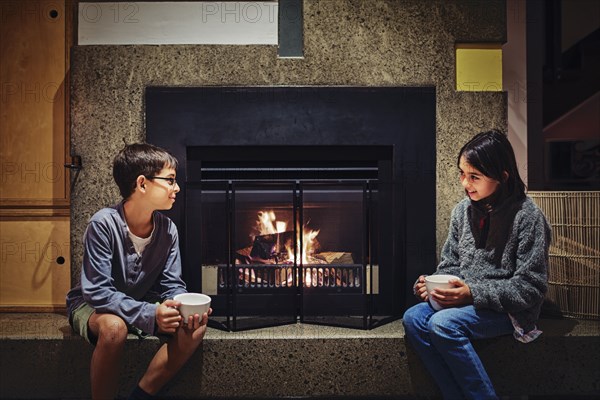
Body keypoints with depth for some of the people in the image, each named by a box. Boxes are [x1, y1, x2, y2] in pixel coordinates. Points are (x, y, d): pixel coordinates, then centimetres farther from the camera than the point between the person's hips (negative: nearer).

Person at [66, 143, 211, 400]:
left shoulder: (168, 229, -9)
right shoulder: (104, 224, -25)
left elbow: (171, 286, -5)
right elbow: (98, 292, -27)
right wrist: (148, 314, -38)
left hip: (142, 304, 5)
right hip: (92, 306, -5)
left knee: (195, 326, -18)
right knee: (114, 327, -38)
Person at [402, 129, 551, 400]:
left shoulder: (527, 216, -12)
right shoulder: (463, 210, 6)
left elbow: (530, 286, -13)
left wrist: (474, 293, -22)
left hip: (506, 309, -6)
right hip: (465, 301, 6)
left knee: (443, 324, -29)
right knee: (413, 318, -19)